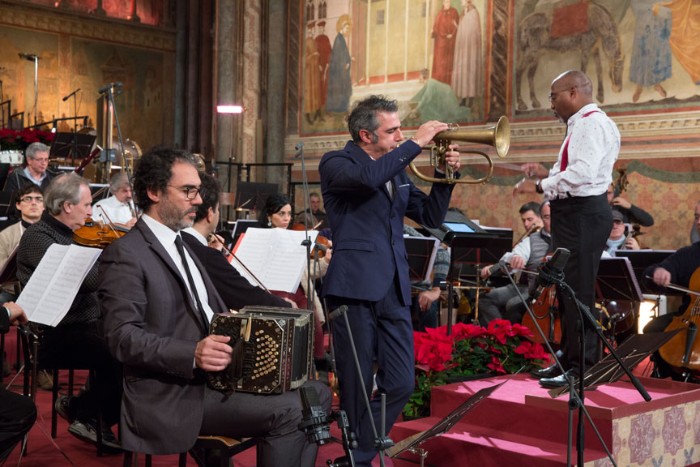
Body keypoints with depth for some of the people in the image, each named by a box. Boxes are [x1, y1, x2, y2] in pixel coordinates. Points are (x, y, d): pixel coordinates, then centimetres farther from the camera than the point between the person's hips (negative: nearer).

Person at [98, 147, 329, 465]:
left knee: (316, 394, 0)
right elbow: (123, 337, -19)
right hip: (171, 396, -9)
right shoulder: (125, 254, -9)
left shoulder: (181, 246, 20)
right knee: (288, 412, -22)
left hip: (218, 375, 9)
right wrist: (193, 354, -31)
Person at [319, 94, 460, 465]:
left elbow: (430, 218, 18)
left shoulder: (396, 170, 18)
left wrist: (444, 175, 5)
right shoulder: (336, 163, -3)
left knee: (400, 385, 4)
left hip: (394, 291, 7)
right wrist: (417, 143, -18)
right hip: (355, 286, -6)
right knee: (357, 388, 1)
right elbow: (369, 178, -26)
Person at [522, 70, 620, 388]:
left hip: (583, 214, -11)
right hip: (573, 213, 11)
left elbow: (584, 172, -25)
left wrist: (545, 184, -17)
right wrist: (547, 174, 10)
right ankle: (568, 358, 27)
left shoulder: (593, 123, -13)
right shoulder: (579, 125, 20)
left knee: (578, 292, -8)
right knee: (567, 290, 16)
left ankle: (582, 369, -2)